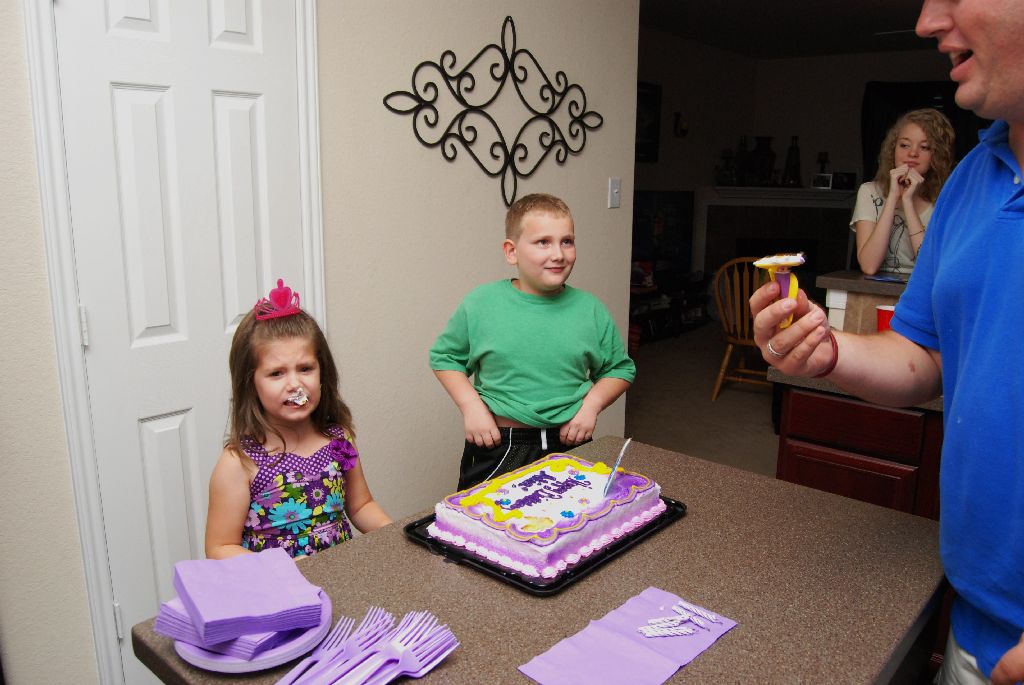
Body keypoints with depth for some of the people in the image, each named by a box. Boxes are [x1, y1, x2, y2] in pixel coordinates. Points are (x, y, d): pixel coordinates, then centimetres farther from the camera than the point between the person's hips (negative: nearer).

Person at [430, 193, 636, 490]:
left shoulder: (590, 309, -2)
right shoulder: (481, 303, -6)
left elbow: (620, 368, 10)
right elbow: (444, 356, 5)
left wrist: (592, 404, -7)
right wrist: (471, 406, -7)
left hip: (570, 443, 2)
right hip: (496, 445, -1)